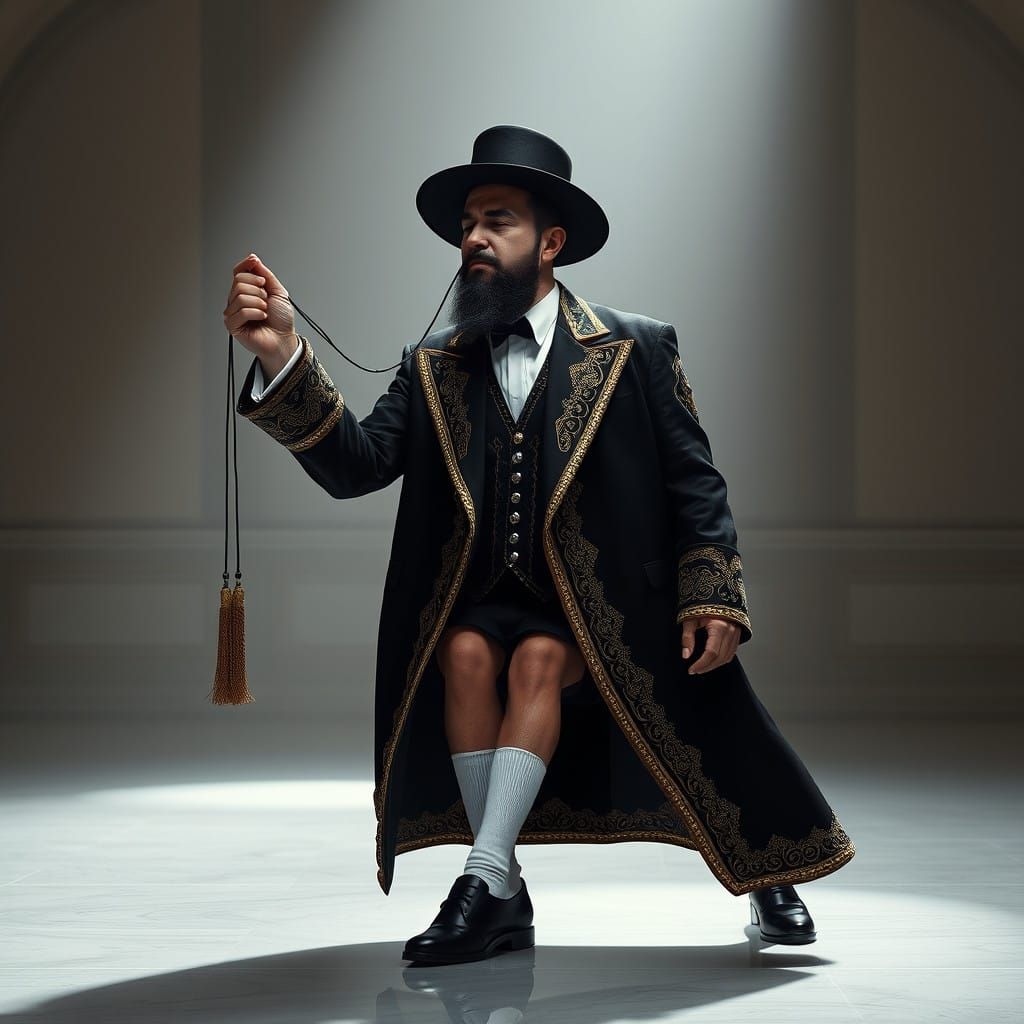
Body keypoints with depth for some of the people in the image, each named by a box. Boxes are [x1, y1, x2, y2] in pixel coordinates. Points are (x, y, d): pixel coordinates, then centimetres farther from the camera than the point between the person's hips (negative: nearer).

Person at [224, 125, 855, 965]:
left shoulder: (636, 348, 1)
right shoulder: (433, 366, 7)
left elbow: (694, 482, 0)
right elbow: (357, 464, -7)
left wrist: (712, 598, -12)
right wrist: (283, 358, -21)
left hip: (601, 609, -3)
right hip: (488, 603, 3)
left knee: (537, 661, -28)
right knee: (467, 653, -25)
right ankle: (506, 899, -19)